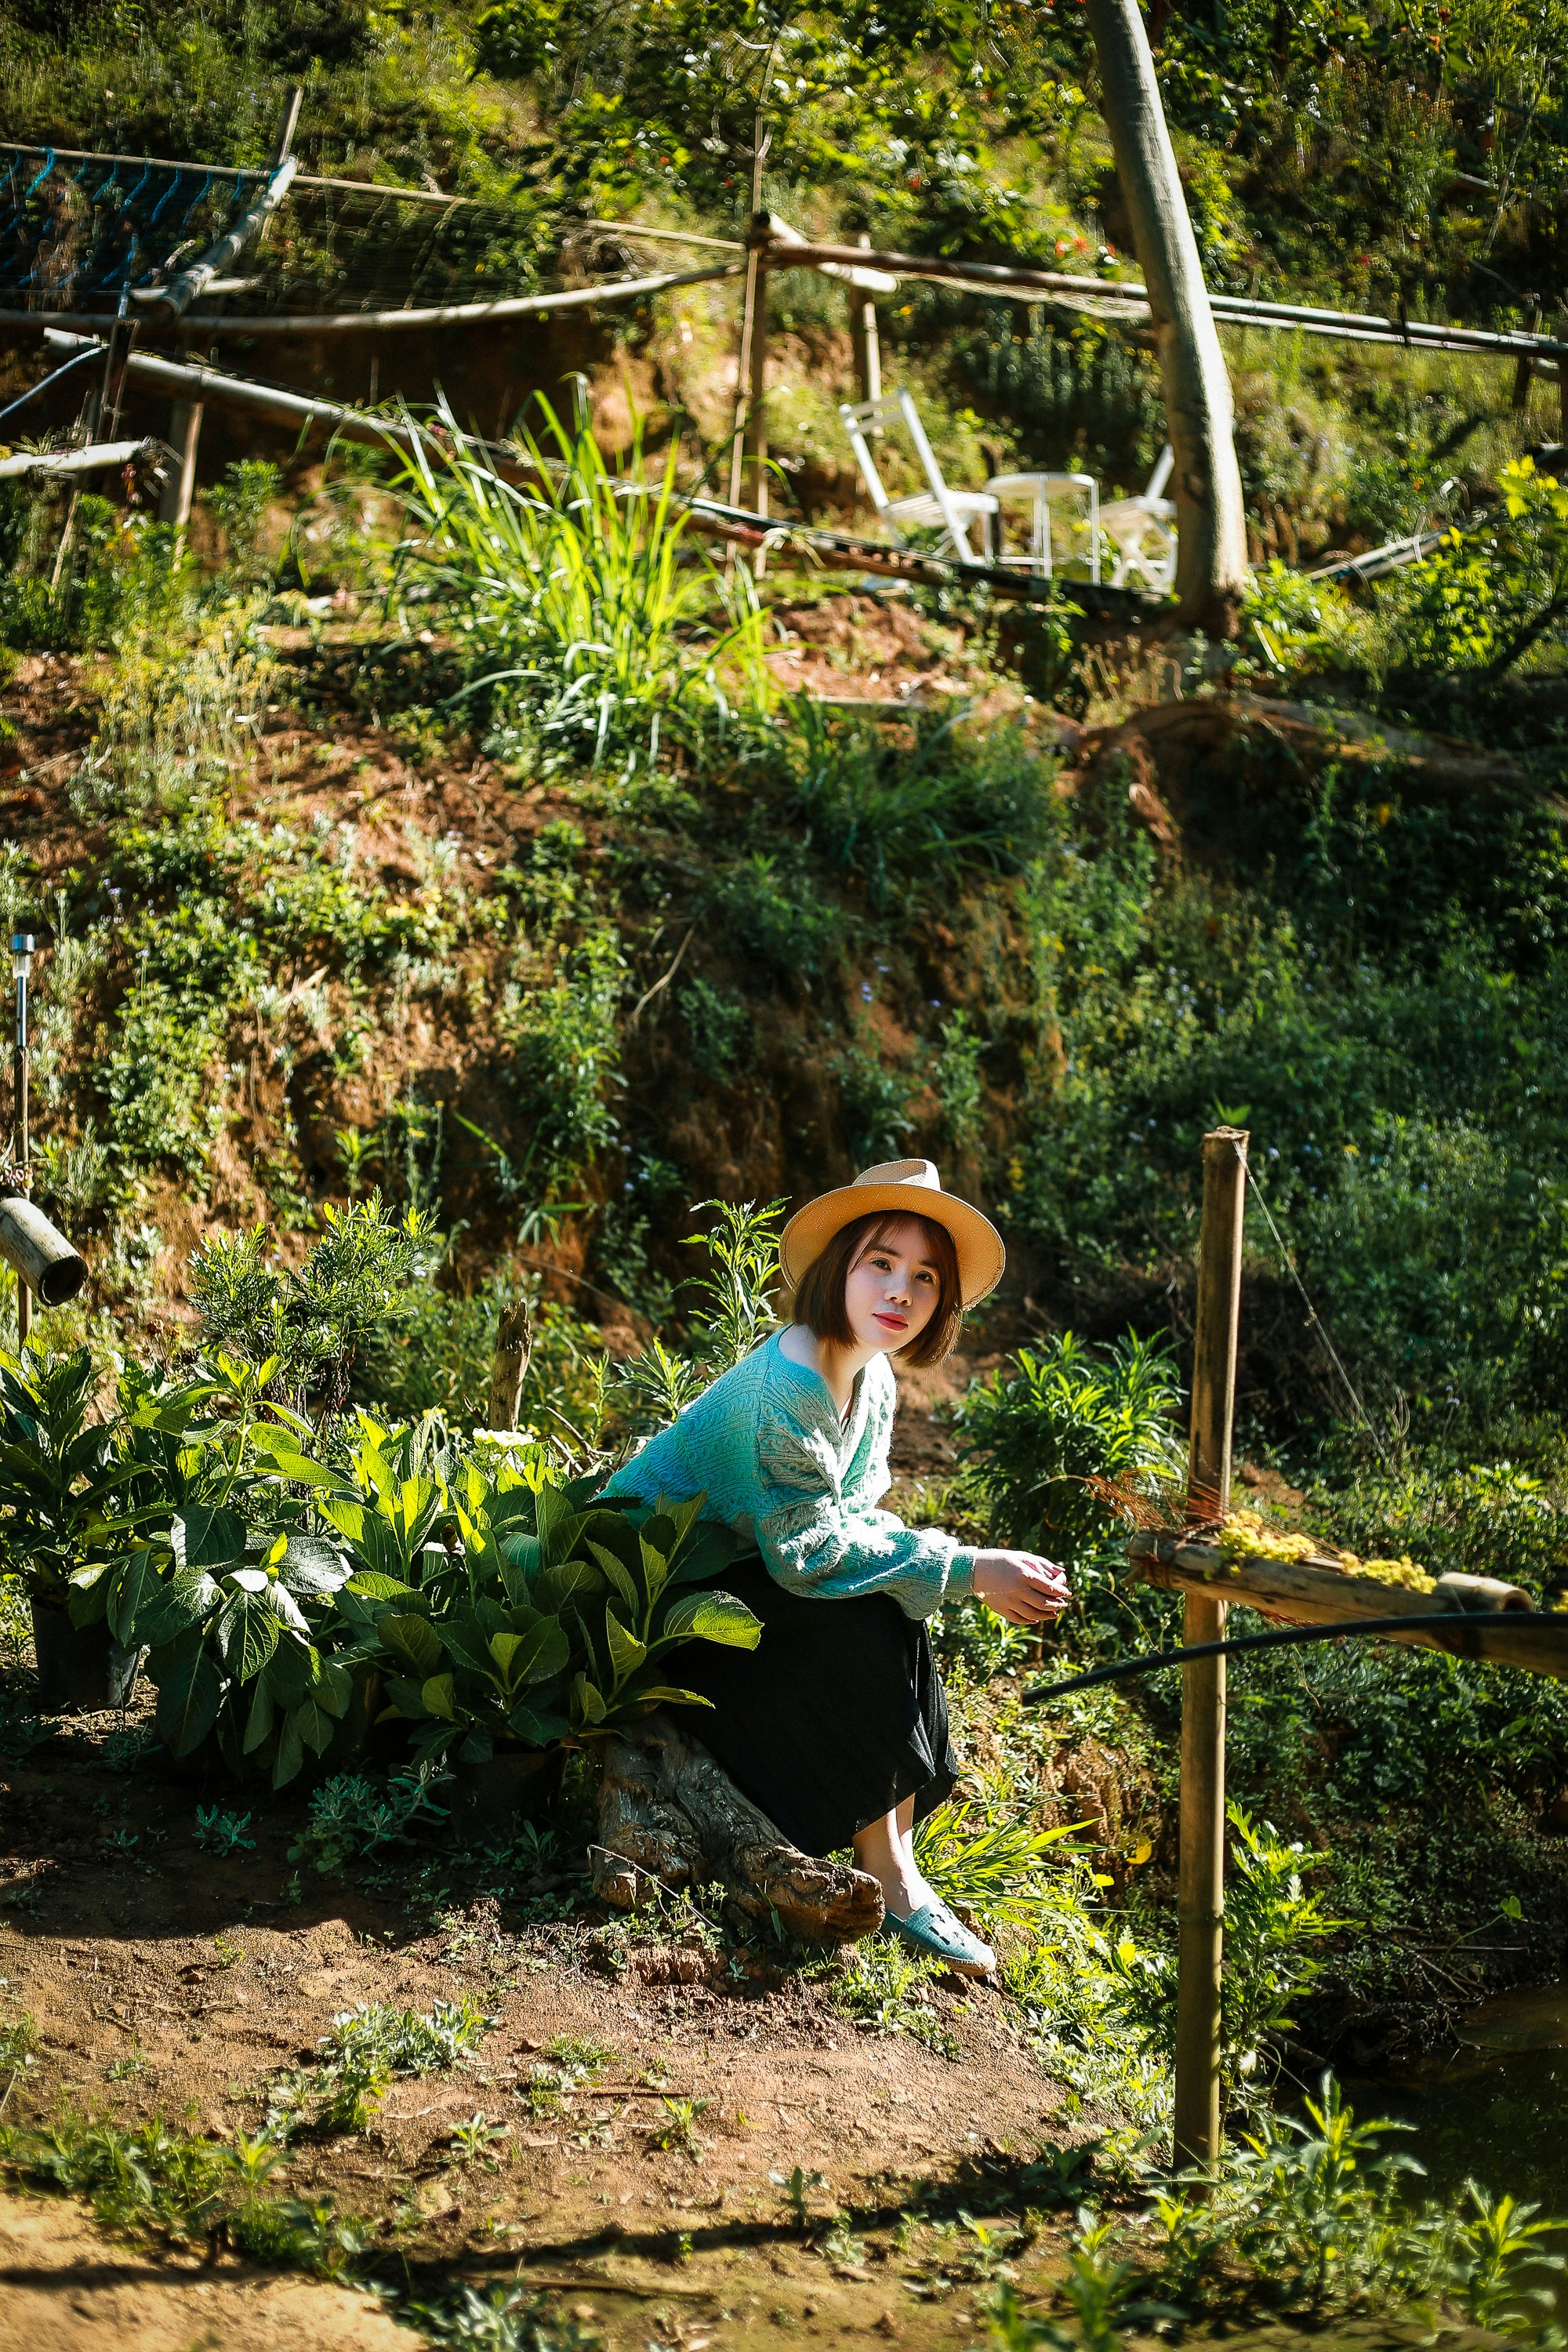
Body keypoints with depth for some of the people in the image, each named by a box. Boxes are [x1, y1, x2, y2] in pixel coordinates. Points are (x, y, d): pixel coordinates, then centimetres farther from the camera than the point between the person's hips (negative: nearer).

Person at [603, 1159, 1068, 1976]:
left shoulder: (873, 1381, 2)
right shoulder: (789, 1383, -27)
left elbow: (851, 1521, 4)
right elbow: (805, 1553, -26)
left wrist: (986, 1571, -12)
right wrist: (967, 1571, -24)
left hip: (724, 1578, 9)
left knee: (895, 1608, -9)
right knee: (863, 1625, -22)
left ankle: (893, 1860, -10)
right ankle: (889, 1878, -14)